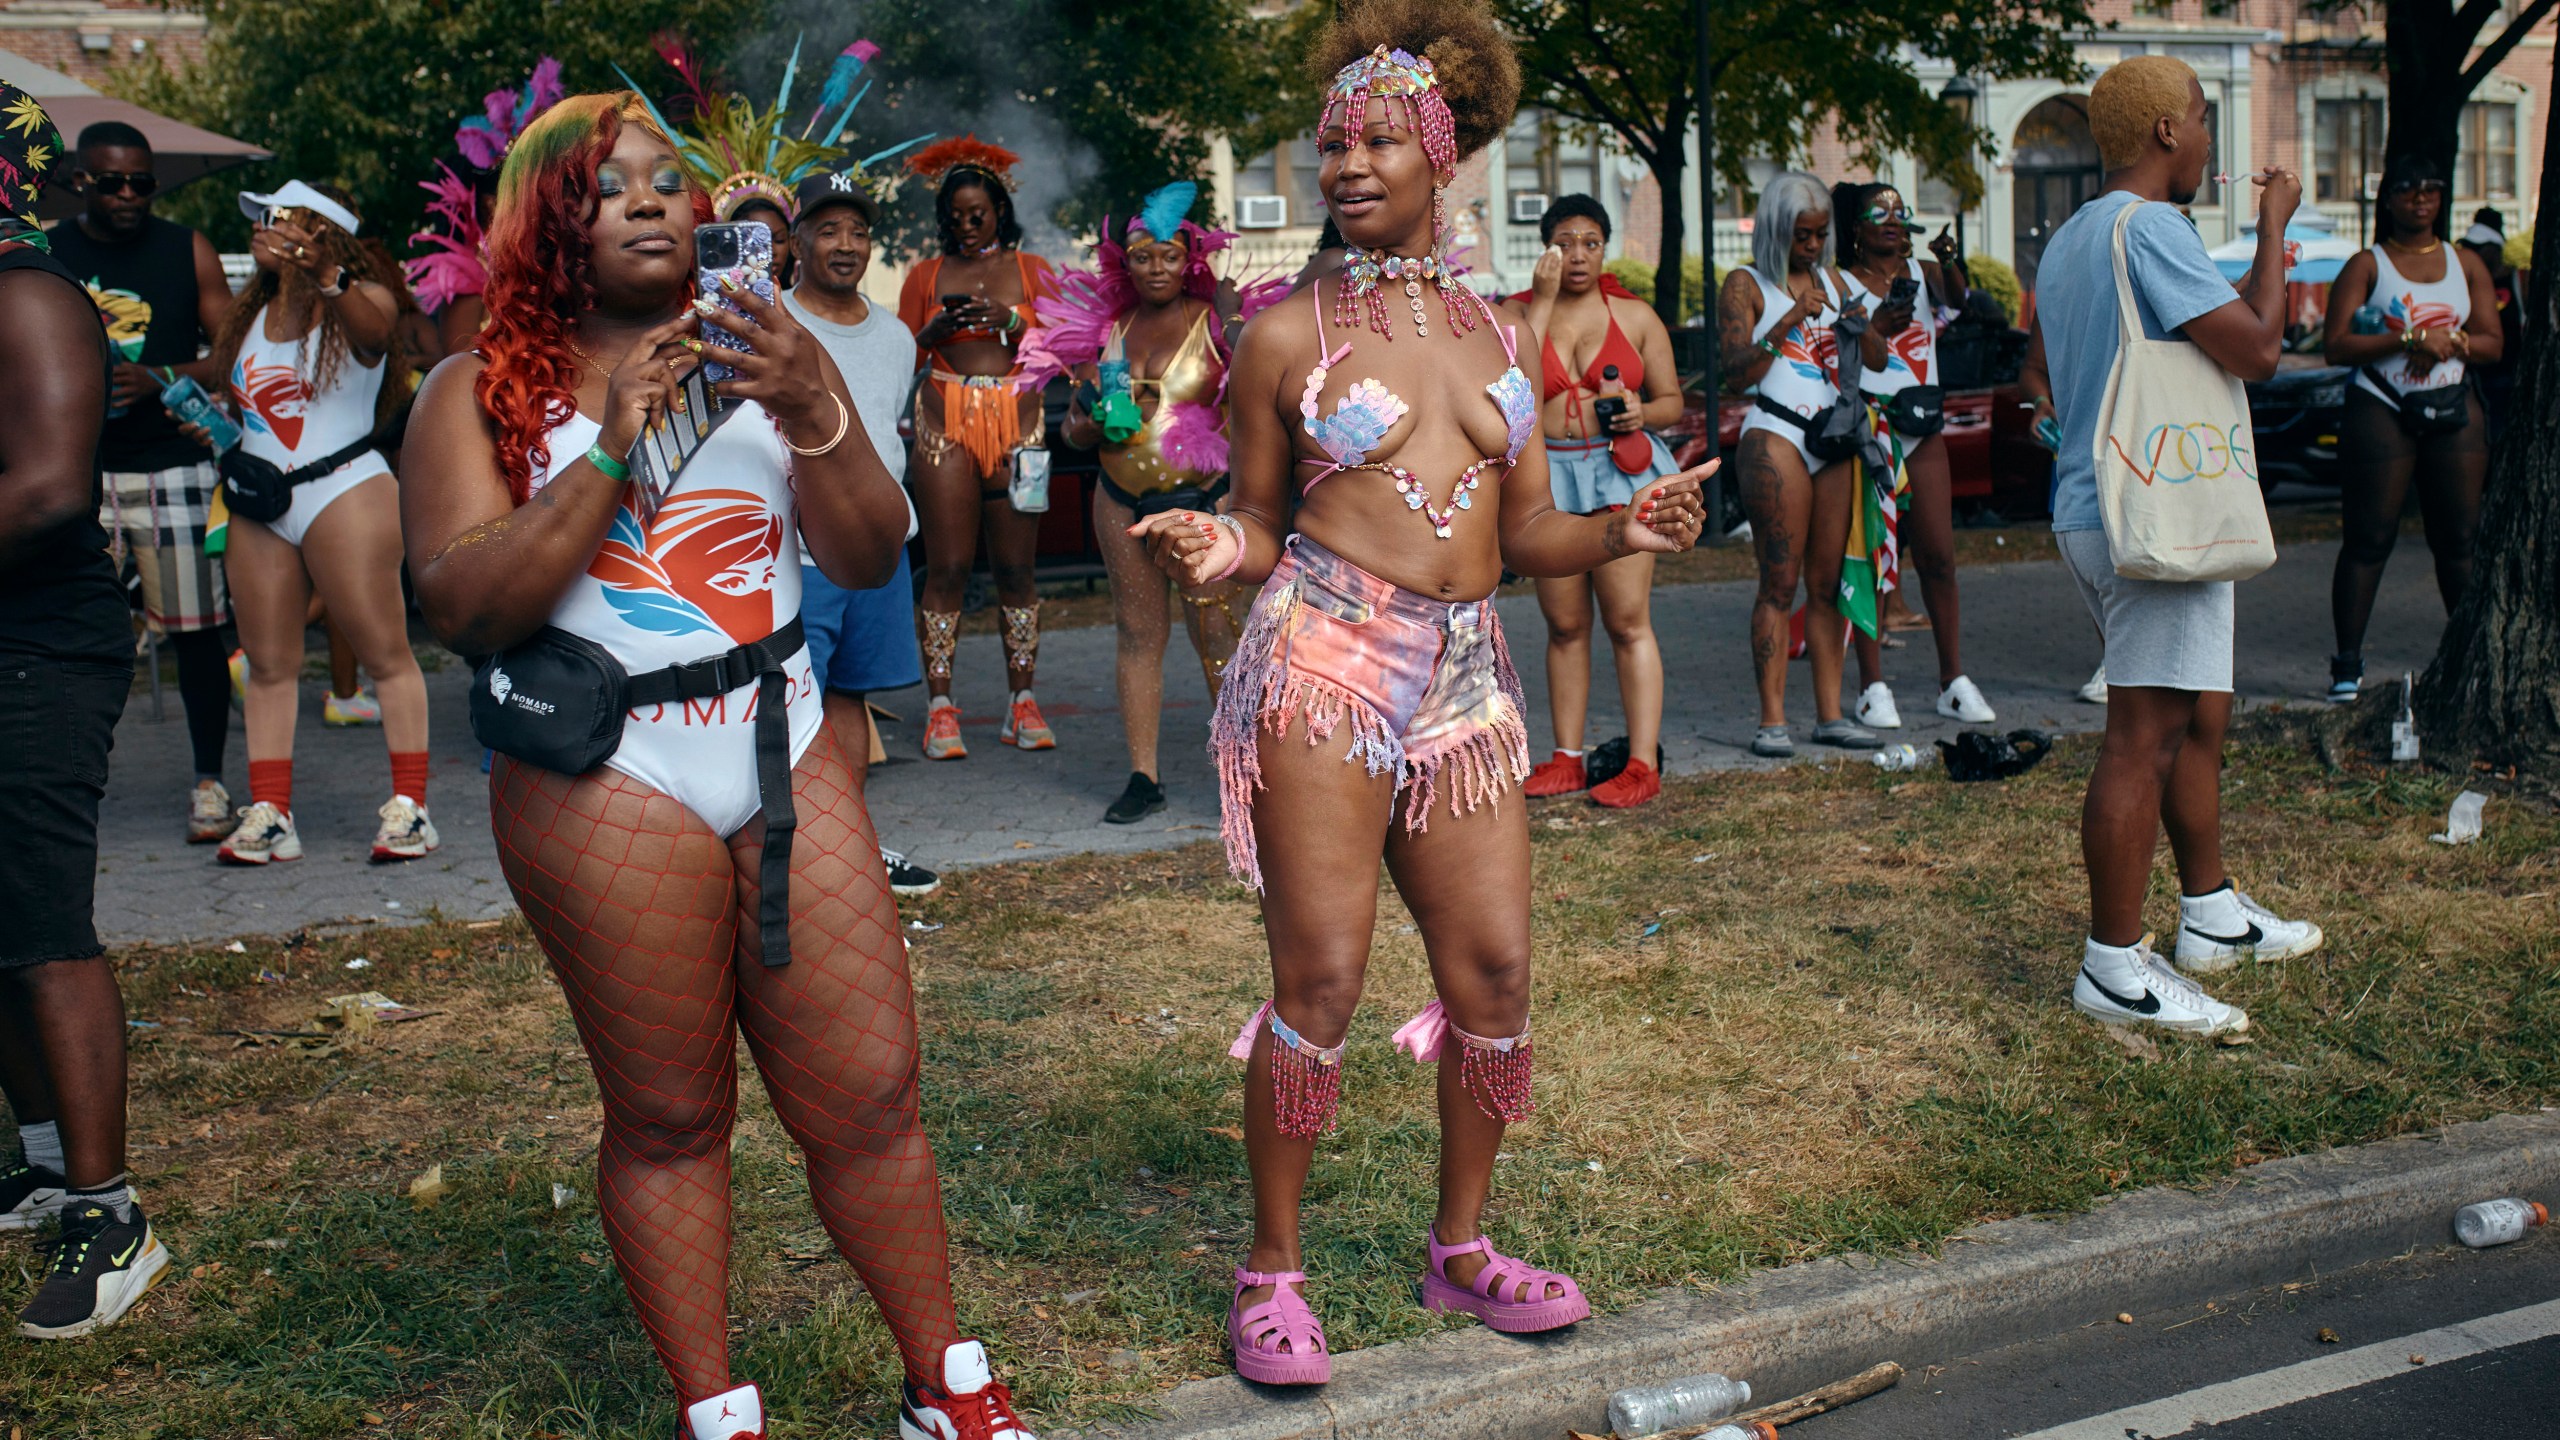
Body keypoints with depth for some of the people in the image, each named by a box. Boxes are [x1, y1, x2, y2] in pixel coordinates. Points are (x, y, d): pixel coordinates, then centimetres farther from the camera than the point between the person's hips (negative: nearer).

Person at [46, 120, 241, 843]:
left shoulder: (187, 250, 7)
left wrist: (158, 379, -13)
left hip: (175, 465, 0)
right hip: (80, 471, 1)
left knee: (197, 627, 1)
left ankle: (208, 782, 12)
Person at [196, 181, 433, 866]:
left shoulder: (361, 299, -4)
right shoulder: (251, 314, 16)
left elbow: (372, 328, -27)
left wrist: (326, 275, -45)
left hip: (345, 492, -7)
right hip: (259, 507, 7)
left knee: (385, 653, -4)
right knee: (269, 663, 5)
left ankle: (409, 807, 0)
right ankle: (268, 814, 9)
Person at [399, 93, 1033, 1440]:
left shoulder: (758, 354, 9)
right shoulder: (482, 391, 1)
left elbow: (869, 558, 1)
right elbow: (466, 608, -11)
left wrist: (813, 413, -16)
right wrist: (613, 446, -17)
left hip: (789, 756, 3)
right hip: (610, 784, -3)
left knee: (870, 1094, 5)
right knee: (668, 1121, 6)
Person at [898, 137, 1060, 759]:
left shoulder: (1030, 269, 13)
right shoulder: (926, 274, 14)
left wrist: (1009, 321, -9)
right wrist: (938, 328, -7)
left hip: (1016, 420, 0)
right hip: (946, 420, 0)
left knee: (1016, 565, -2)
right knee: (947, 566, -7)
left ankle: (1022, 704, 4)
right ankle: (940, 706, -3)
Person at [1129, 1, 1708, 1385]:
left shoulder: (1495, 331, 15)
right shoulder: (1287, 333, 3)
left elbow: (1524, 530, 15)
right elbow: (1260, 523, 6)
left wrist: (1620, 531, -4)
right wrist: (1215, 547, -16)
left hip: (1467, 675, 5)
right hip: (1324, 661, -4)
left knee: (1493, 974, 5)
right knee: (1321, 976, -7)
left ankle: (1460, 1247, 25)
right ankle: (1271, 1270, 11)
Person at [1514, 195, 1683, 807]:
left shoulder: (1635, 315, 9)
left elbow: (1672, 401, 12)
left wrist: (1641, 415, -10)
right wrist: (1543, 300, -9)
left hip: (1620, 470, -2)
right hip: (1548, 477, 2)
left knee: (1628, 622, -7)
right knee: (1565, 625, 7)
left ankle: (1643, 764, -4)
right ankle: (1567, 759, 15)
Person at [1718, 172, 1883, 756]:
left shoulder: (1828, 280, 18)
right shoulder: (1746, 285, 1)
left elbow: (1876, 361, 20)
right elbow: (1737, 372, -10)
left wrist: (1862, 326, -1)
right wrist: (1789, 320, -18)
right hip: (1776, 437, -6)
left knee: (1828, 582, 5)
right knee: (1779, 582, -8)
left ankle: (1829, 713, 8)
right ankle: (1772, 719, -6)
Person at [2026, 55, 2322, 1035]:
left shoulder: (2067, 241, 16)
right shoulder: (2148, 227, -15)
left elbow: (2046, 368, 26)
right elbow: (2257, 348, -19)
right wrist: (2273, 228, -7)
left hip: (2090, 508, 10)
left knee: (2199, 718, 19)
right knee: (2145, 737, -8)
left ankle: (2211, 915, 30)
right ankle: (2115, 969, -4)